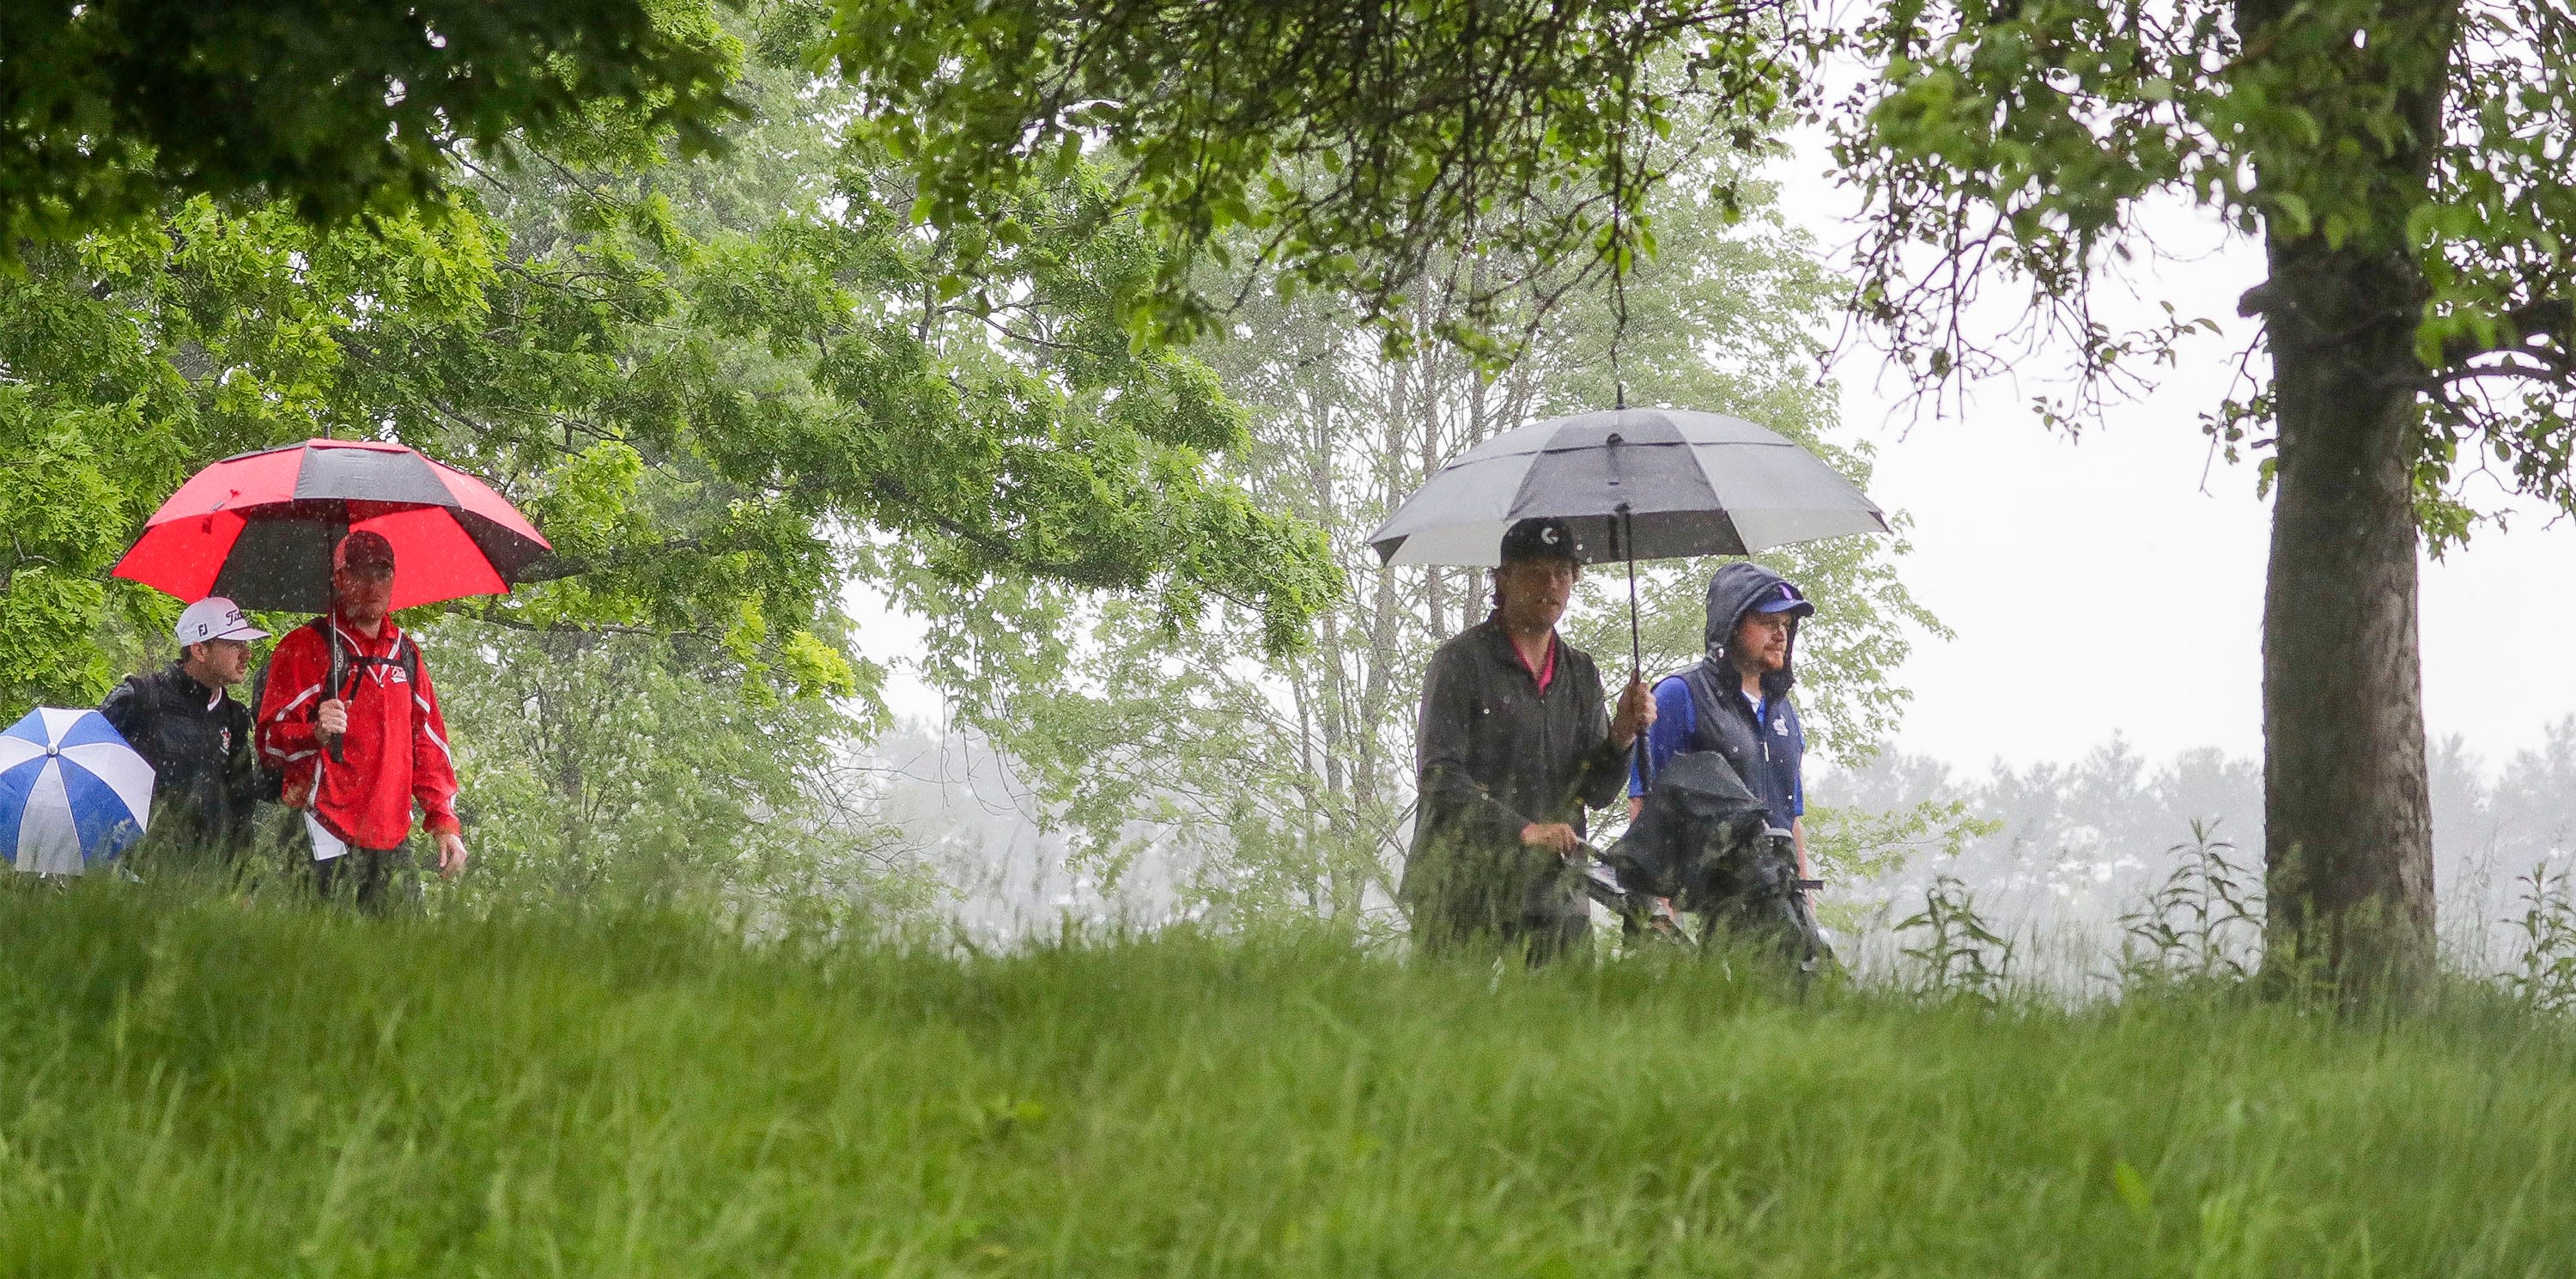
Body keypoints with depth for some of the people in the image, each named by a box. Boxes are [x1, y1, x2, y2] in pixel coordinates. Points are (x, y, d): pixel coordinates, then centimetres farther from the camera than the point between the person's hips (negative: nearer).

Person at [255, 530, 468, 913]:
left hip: (392, 844, 6)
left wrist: (445, 822, 15)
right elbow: (271, 739, -7)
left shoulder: (405, 653, 19)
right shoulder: (306, 647, -1)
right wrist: (316, 734, -28)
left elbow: (428, 745, 24)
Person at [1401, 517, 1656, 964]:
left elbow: (1597, 793, 12)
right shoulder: (1461, 660, -2)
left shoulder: (1581, 672, 15)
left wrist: (1622, 736, -7)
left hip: (1555, 899, 5)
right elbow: (1438, 775, -12)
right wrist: (1523, 830, -21)